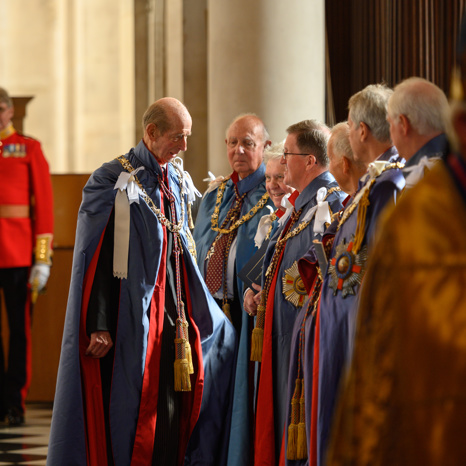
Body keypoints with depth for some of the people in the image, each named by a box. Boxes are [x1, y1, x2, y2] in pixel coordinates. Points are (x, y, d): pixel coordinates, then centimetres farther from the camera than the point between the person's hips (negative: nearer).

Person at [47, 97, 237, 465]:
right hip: (130, 312, -6)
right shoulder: (113, 181, -10)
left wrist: (190, 309, 14)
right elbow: (96, 258, -13)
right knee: (128, 404, -4)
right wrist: (99, 325, -19)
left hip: (172, 308, 6)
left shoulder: (178, 180, 10)